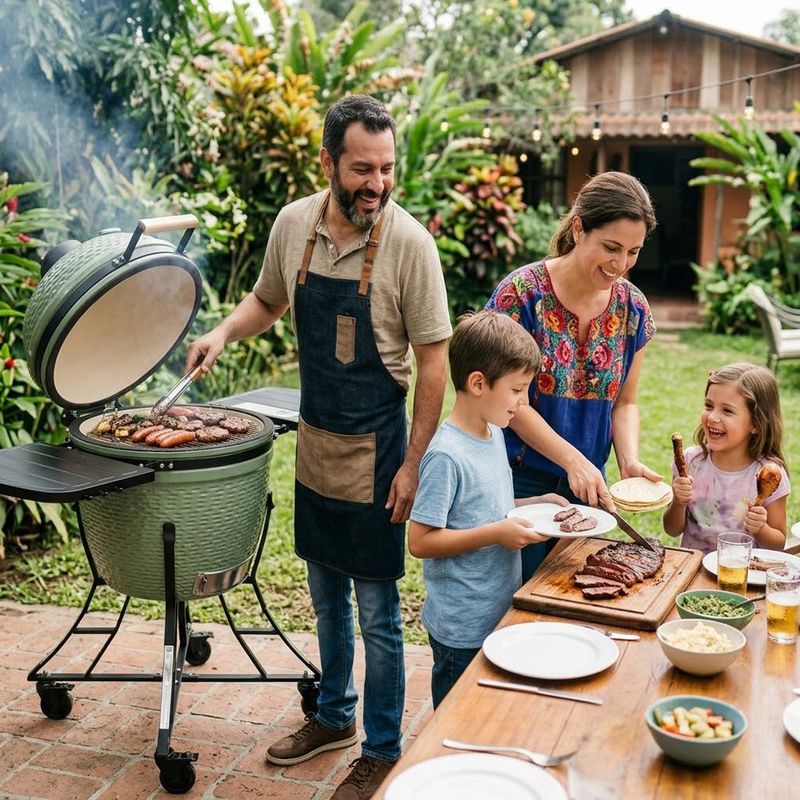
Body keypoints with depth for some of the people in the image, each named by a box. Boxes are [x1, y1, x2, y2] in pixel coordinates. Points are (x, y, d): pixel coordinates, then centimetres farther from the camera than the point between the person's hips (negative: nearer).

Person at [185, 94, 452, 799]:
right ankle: (335, 716, 41)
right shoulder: (294, 224, -3)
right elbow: (268, 300, 16)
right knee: (326, 598, 20)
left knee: (376, 611, 6)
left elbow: (434, 362, -13)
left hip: (374, 448, -5)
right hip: (314, 438, 5)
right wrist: (225, 332, -4)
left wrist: (413, 463, -14)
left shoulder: (408, 241, -17)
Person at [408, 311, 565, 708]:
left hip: (500, 615, 9)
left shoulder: (493, 434, 5)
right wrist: (496, 534, -25)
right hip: (462, 631, -9)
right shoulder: (446, 455, -23)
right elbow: (420, 541, -23)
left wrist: (534, 504, 4)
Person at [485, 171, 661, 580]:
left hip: (586, 485, 5)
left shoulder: (633, 309, 0)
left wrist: (629, 460, -11)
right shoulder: (522, 292, -16)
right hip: (519, 481, -5)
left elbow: (624, 403, 8)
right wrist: (574, 461, -21)